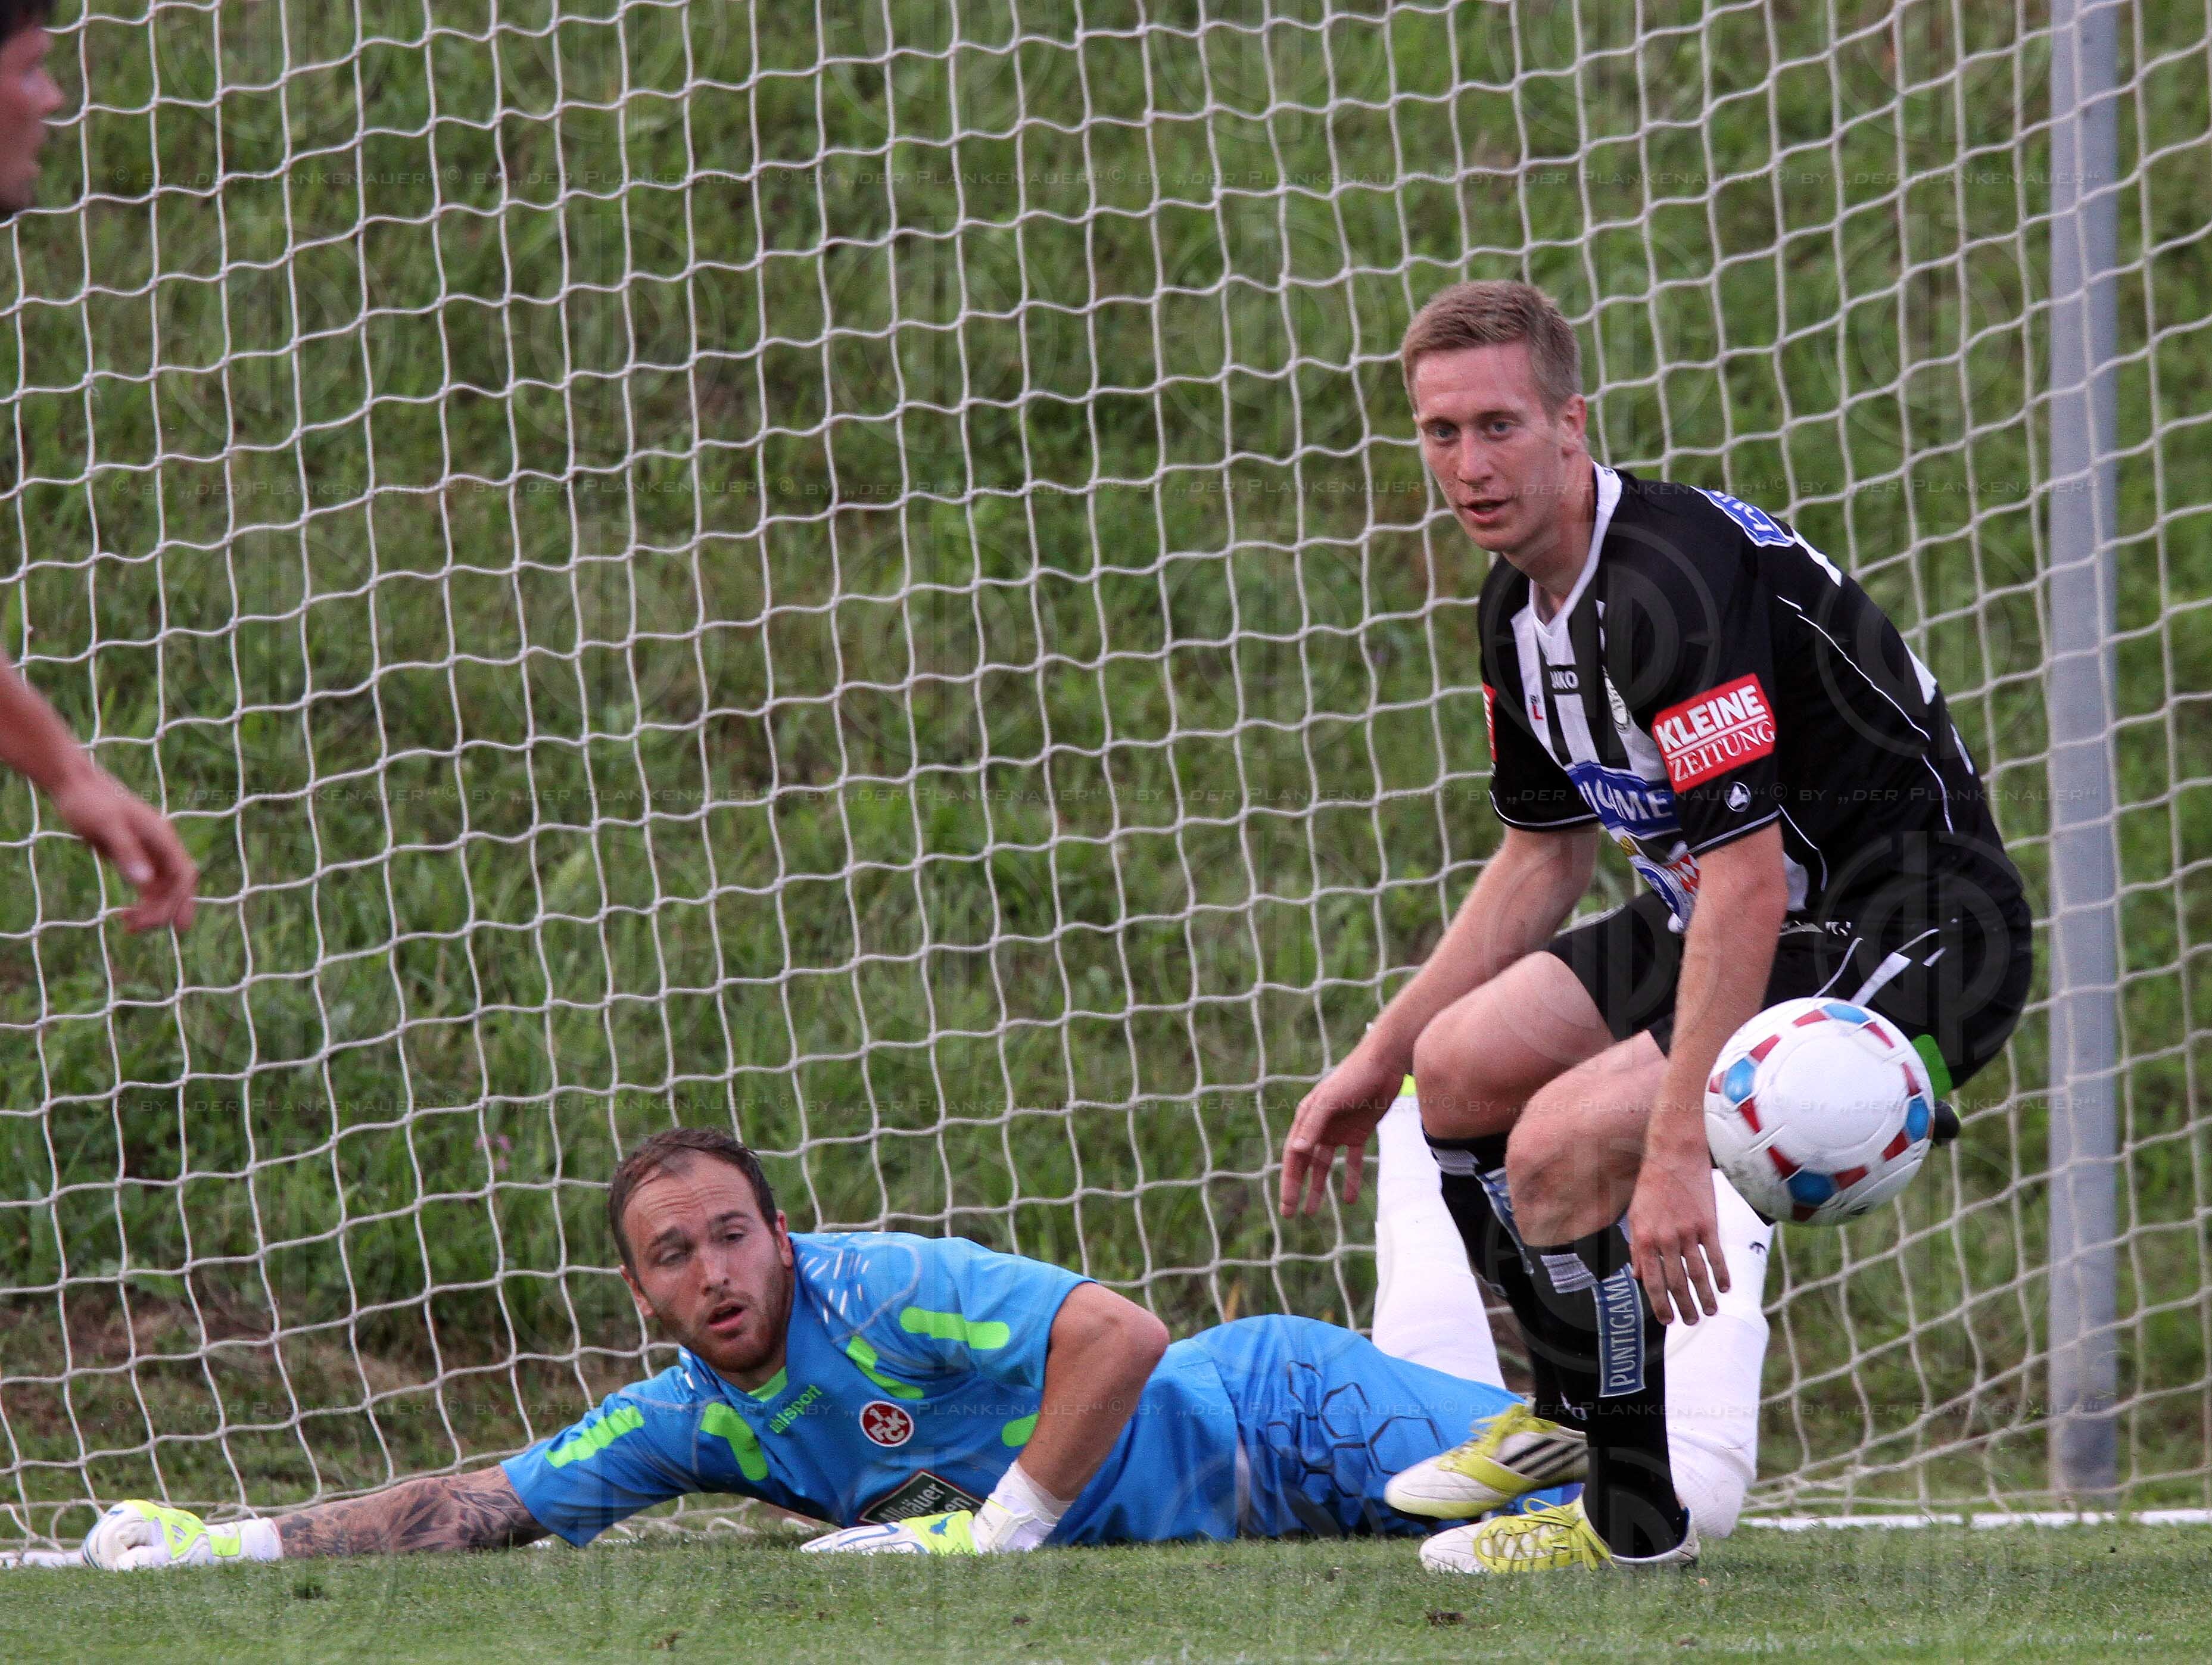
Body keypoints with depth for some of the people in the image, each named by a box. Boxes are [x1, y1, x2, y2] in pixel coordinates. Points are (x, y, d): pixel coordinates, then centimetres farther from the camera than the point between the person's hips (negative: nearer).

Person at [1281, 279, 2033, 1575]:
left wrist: (1677, 1152, -34)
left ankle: (1637, 1518, -4)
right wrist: (1377, 1061, 18)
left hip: (1910, 936, -10)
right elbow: (1549, 854, 19)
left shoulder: (1669, 581, -27)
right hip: (1754, 916, 10)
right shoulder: (1522, 605, 4)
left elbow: (1747, 881, -31)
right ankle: (1571, 1427, 26)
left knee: (1567, 1146, -21)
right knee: (1463, 1067, 10)